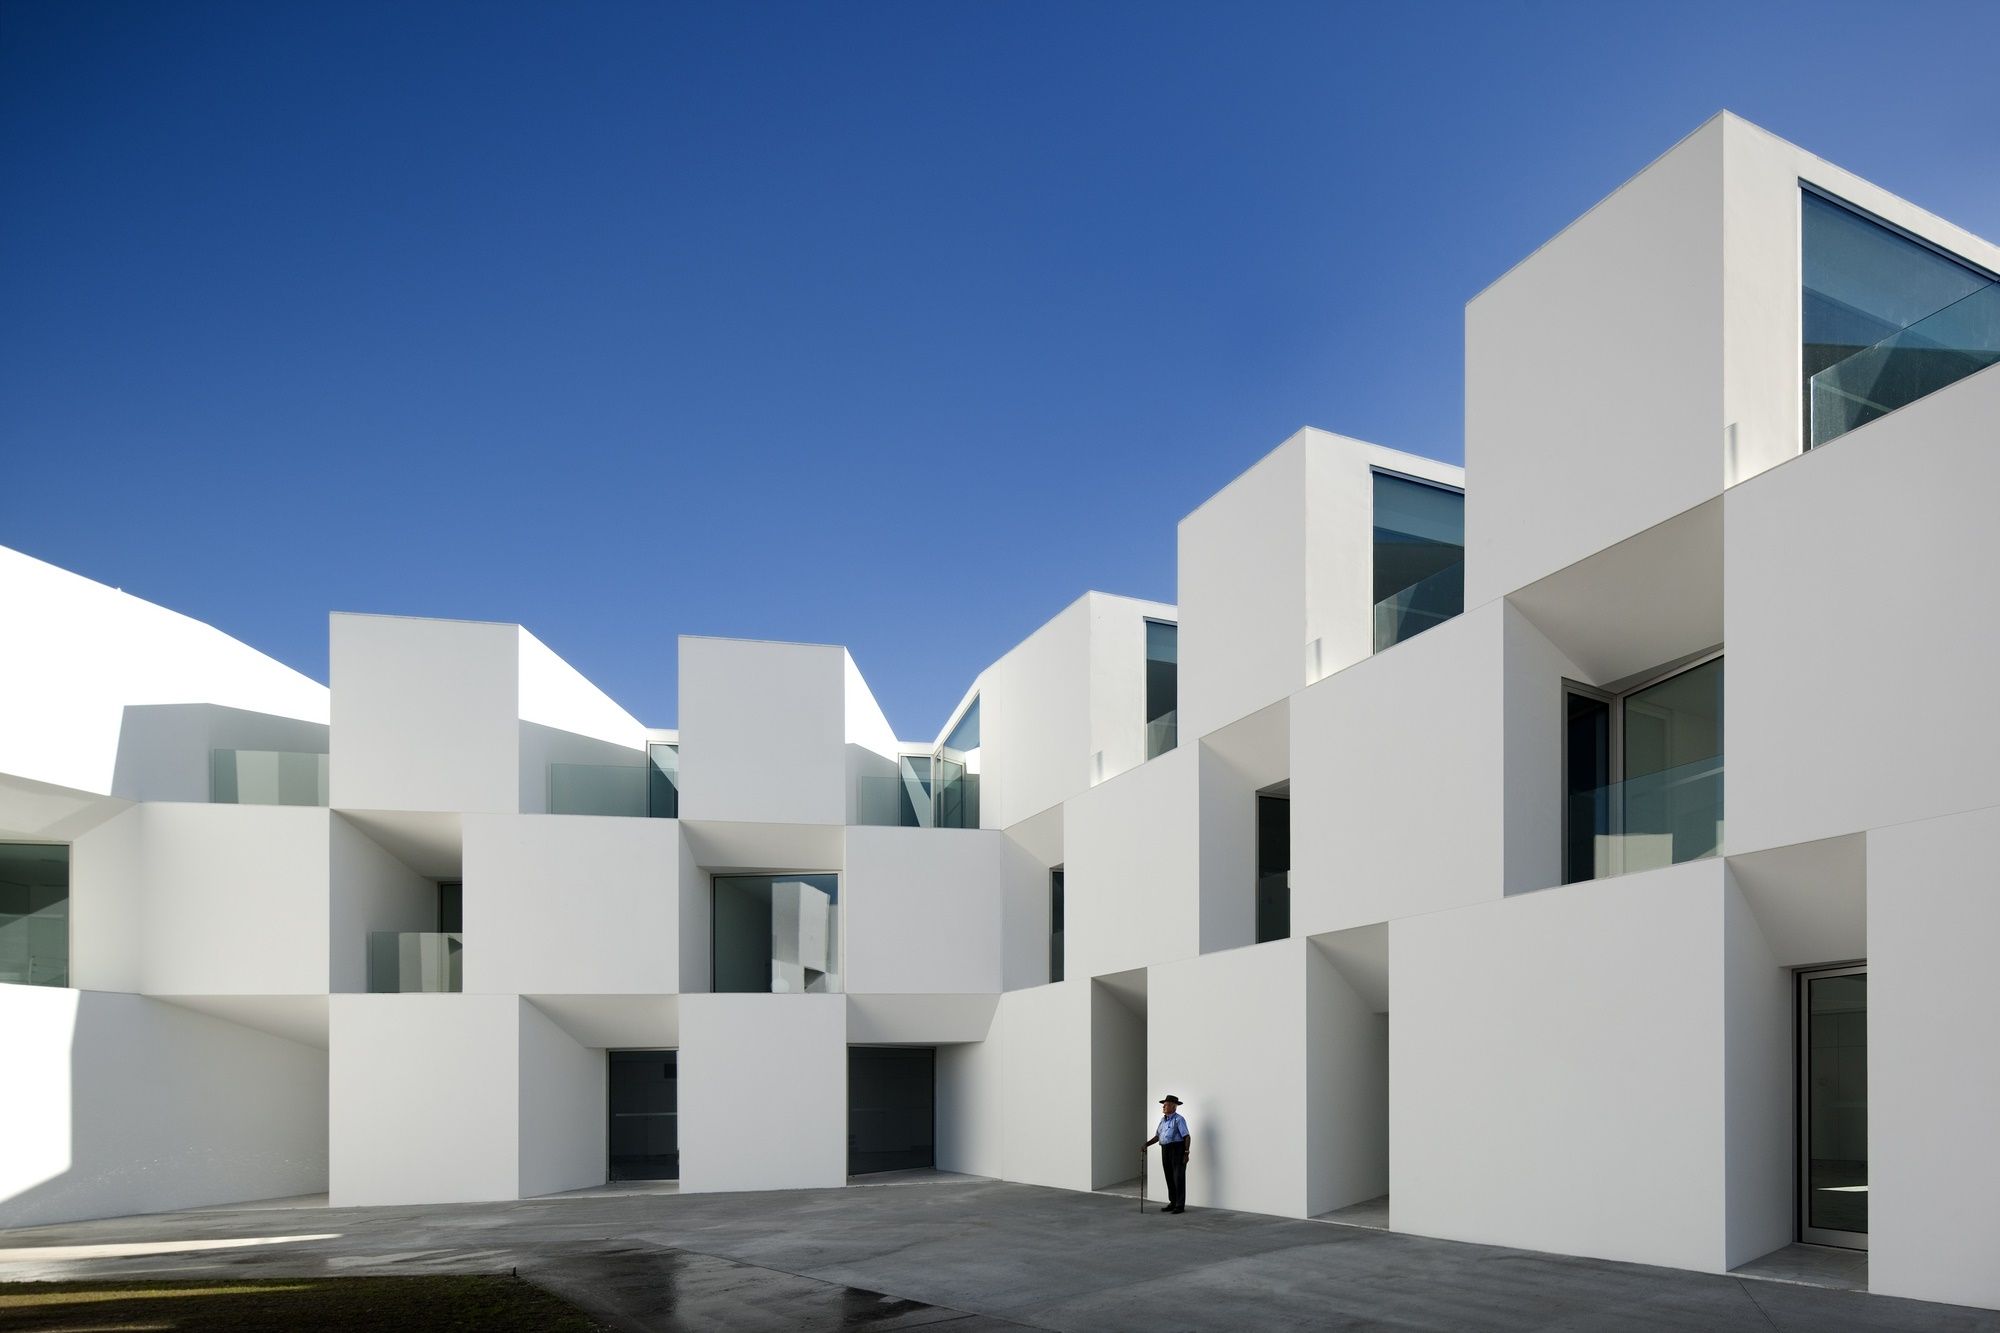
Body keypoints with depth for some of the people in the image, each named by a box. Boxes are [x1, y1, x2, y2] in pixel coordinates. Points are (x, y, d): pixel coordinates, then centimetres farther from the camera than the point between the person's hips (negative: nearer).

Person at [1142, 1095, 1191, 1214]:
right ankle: (1173, 1203, 19)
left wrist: (1186, 1153, -18)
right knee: (1169, 1178, 11)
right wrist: (1147, 1144, 5)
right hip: (1165, 1150, 8)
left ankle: (1180, 1205, -1)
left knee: (1178, 1178, -5)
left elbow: (1187, 1137, -13)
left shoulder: (1178, 1120, -8)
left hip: (1177, 1149, -8)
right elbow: (1157, 1136, 19)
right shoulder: (1163, 1120, 15)